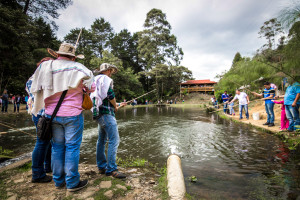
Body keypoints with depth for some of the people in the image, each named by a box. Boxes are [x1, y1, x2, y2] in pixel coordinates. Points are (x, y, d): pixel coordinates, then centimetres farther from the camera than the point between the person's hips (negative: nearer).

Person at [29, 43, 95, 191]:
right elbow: (91, 87, -5)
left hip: (52, 114, 5)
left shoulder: (45, 67, 3)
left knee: (57, 146, 15)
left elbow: (34, 89, 11)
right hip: (72, 114, -5)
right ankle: (72, 182, 15)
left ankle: (58, 181, 28)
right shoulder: (77, 68, -11)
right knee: (72, 147, 5)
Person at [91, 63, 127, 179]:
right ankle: (111, 169, -9)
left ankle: (102, 167, 21)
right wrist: (115, 106, 1)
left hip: (99, 114, 11)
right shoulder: (106, 78, -4)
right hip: (106, 113, -11)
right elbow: (110, 95, -17)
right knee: (114, 140, -11)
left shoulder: (96, 80, 26)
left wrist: (119, 104, 31)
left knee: (102, 140, 13)